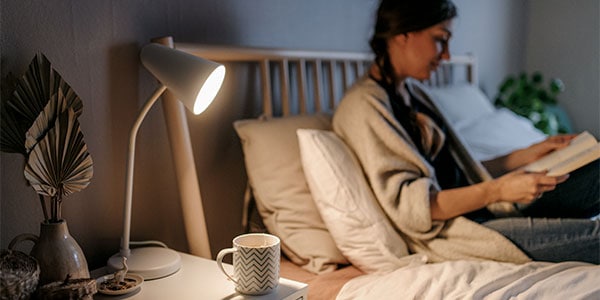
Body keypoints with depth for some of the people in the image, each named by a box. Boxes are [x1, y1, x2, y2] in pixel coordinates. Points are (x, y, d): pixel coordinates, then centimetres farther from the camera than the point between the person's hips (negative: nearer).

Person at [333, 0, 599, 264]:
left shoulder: (412, 92, 15)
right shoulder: (364, 105, -14)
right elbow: (406, 203, -21)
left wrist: (530, 155, 10)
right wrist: (497, 190, -26)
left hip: (469, 210, 9)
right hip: (444, 232, -9)